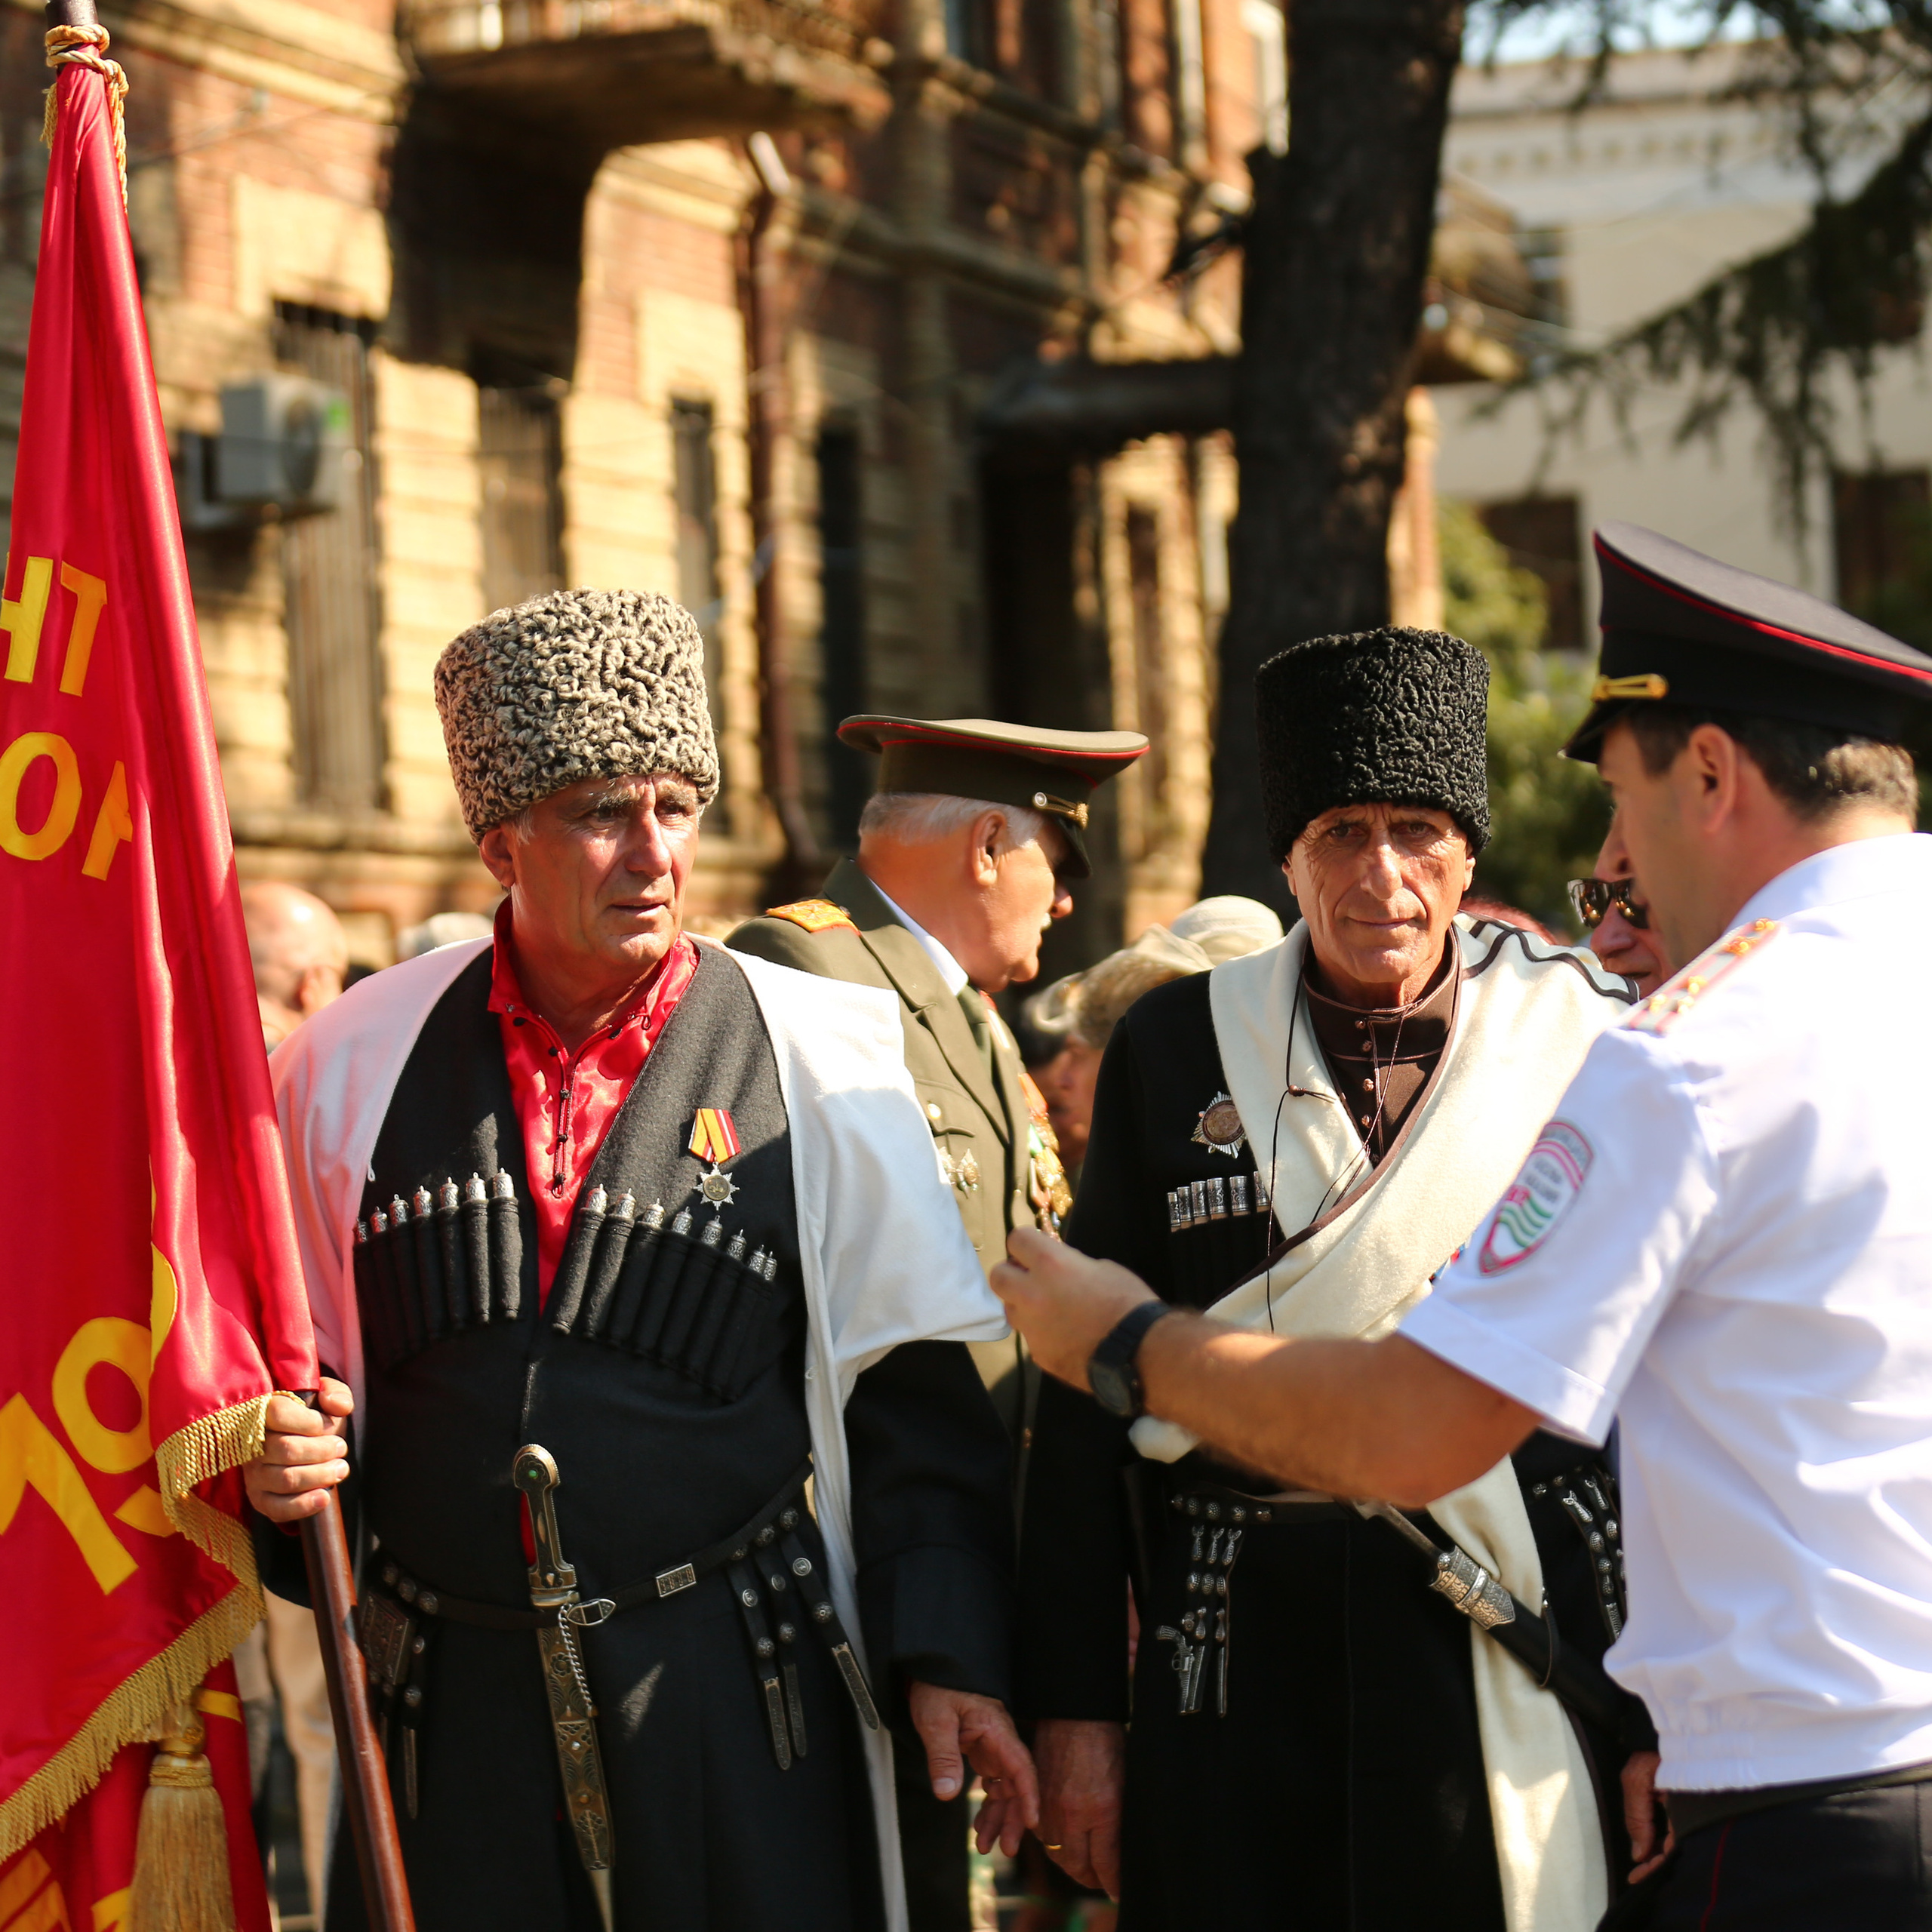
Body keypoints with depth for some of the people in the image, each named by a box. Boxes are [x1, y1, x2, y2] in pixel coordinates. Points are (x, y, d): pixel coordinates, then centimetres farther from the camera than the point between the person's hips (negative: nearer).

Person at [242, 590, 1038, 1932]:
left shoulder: (824, 1058, 0)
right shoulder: (357, 1062, 5)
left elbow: (914, 1388, 3)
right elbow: (300, 1363, 15)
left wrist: (947, 1654, -3)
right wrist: (276, 1462, -6)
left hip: (735, 1703, -1)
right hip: (453, 1711, 2)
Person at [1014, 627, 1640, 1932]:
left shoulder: (1591, 1040, 2)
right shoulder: (1174, 1049, 6)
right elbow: (1089, 1396, 7)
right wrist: (1074, 1705, 2)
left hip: (1527, 1668, -1)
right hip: (1239, 1705, 1)